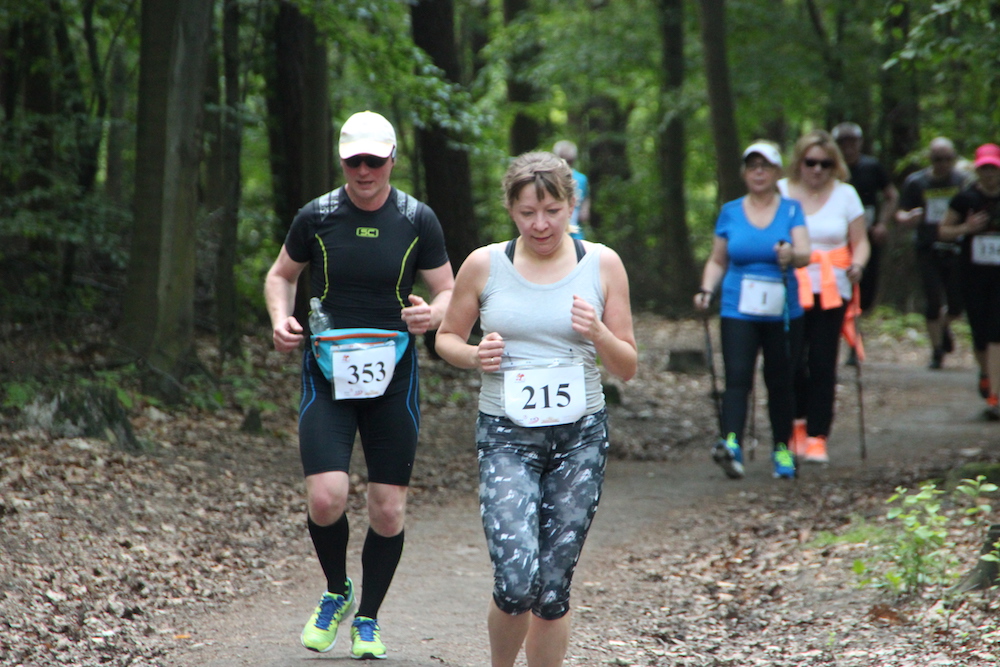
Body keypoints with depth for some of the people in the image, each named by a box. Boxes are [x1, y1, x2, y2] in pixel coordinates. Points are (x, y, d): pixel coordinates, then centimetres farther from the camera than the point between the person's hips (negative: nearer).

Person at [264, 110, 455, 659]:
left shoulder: (418, 221, -1)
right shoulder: (316, 217, -1)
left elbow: (449, 292, 5)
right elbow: (280, 275, 14)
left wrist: (434, 315, -18)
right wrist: (280, 320, -6)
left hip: (393, 376, 1)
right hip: (327, 374, -1)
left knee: (388, 510, 2)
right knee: (326, 497, -15)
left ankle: (367, 619, 23)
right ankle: (336, 592, 14)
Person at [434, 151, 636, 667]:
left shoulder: (602, 265, 2)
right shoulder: (484, 265, 0)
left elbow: (627, 369, 6)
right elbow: (447, 337, 13)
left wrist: (598, 334, -15)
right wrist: (475, 356, -9)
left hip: (580, 436, 2)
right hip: (506, 435, -1)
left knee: (553, 591, 5)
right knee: (516, 583, -15)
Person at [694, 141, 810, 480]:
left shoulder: (791, 210, 3)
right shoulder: (730, 212, 8)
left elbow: (805, 253, -11)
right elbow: (717, 261, 13)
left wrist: (792, 255, -34)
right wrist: (706, 290, -4)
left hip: (782, 312, 0)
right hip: (738, 311, 0)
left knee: (780, 382, 8)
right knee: (737, 377, -16)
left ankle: (782, 449, 20)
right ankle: (731, 443, -29)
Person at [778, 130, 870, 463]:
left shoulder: (845, 195, 7)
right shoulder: (780, 193, 5)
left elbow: (860, 242, 8)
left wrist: (857, 265, -12)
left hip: (831, 293, 0)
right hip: (788, 290, 0)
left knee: (823, 365, -4)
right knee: (793, 361, -6)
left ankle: (817, 438, 0)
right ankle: (798, 423, 18)